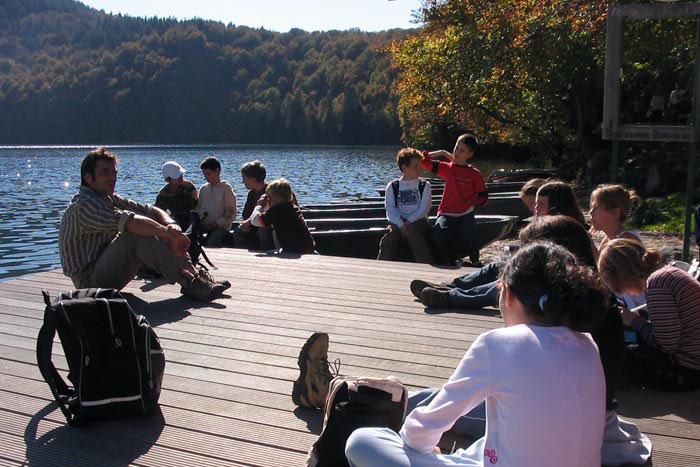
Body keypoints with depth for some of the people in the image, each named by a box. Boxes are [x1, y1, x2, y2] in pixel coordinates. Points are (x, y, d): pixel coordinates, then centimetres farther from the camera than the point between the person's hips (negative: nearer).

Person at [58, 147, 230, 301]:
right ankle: (191, 283, -33)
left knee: (150, 222, -5)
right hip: (90, 281, -9)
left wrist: (171, 225, -19)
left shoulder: (110, 199, 12)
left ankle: (192, 274, -17)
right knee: (138, 233, -28)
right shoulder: (83, 206, -17)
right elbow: (127, 220, -34)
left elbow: (152, 210, 2)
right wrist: (169, 233, -38)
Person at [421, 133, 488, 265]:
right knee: (439, 235, -31)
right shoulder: (447, 168, 10)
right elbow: (423, 161, 8)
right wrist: (442, 152, 9)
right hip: (446, 213, 1)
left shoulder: (474, 173, 5)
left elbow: (483, 197, 5)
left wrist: (470, 203, -11)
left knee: (464, 239, -27)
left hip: (465, 215, -1)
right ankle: (444, 260, -4)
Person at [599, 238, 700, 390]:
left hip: (685, 372, -10)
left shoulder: (656, 283, -22)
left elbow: (667, 344, -23)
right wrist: (638, 316, 6)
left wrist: (635, 322, -9)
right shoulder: (668, 271, 7)